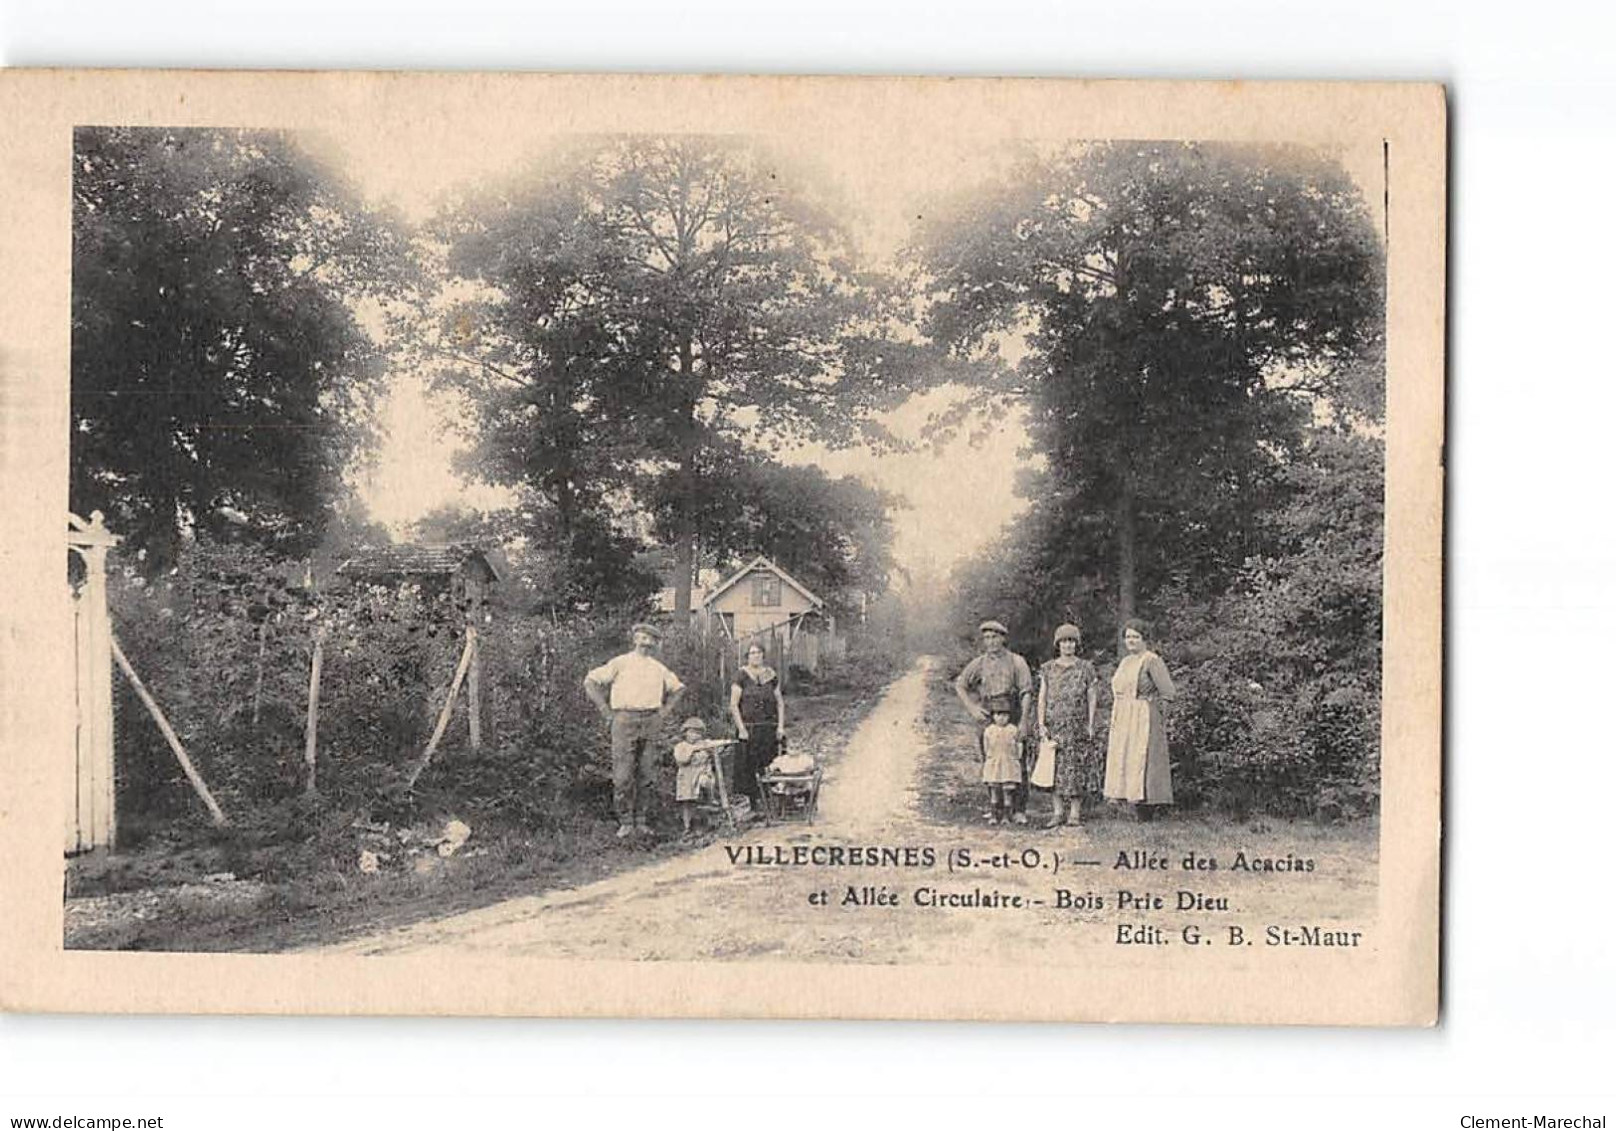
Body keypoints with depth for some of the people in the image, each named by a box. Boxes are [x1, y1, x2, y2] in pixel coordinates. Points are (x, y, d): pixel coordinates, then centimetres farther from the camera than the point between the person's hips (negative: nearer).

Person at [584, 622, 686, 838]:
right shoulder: (620, 663, 6)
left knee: (648, 776, 1)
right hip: (624, 720, -4)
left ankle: (642, 822, 8)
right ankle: (625, 822, -3)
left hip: (651, 722, 4)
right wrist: (605, 710, -1)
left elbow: (678, 689, 32)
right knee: (623, 776, -8)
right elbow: (590, 682, 4)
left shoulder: (658, 668, 17)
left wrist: (665, 710, 18)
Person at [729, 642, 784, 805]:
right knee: (747, 768, -5)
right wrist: (741, 729, -12)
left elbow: (780, 702, 14)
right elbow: (733, 705, -6)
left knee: (768, 766, 2)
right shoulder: (741, 676, -3)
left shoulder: (771, 675, 10)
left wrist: (781, 726, 4)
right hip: (748, 729, -3)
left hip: (769, 730, 4)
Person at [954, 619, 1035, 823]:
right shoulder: (979, 663, 8)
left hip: (1013, 719, -3)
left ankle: (1019, 810, -1)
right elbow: (959, 685, 15)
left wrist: (1023, 722, -13)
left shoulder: (1016, 662, 0)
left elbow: (1026, 693, -4)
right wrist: (973, 709, 2)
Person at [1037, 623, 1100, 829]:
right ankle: (1058, 812, 5)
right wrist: (1041, 724, -3)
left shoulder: (1085, 668, 4)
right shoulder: (1048, 669, 9)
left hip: (1078, 725, -2)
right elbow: (1042, 698, 7)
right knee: (1056, 767, 1)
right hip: (1055, 725, 2)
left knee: (1077, 767, -2)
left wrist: (1090, 724, -4)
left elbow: (1092, 698, 3)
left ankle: (1075, 812, 2)